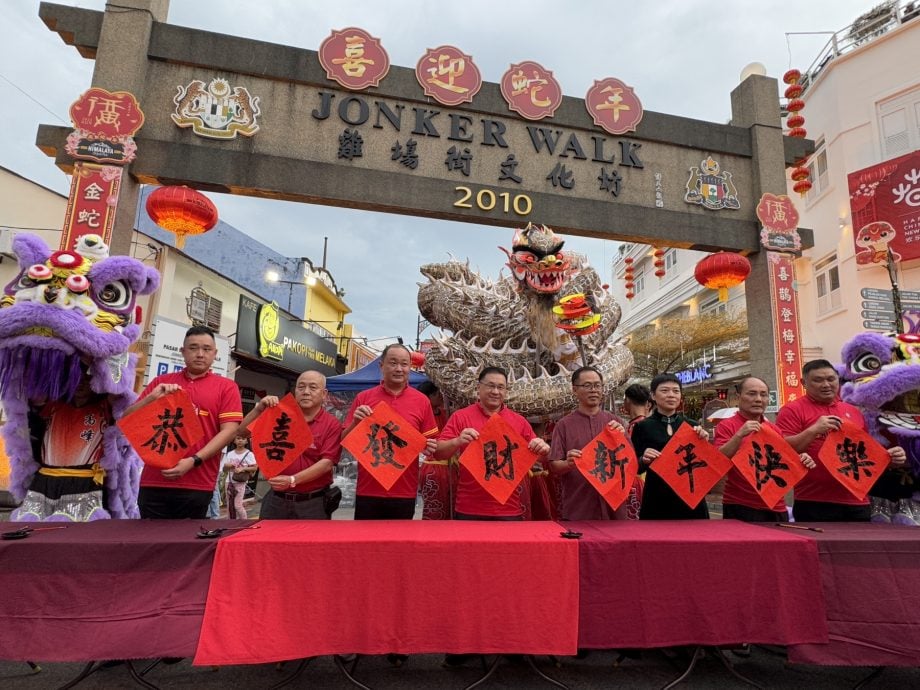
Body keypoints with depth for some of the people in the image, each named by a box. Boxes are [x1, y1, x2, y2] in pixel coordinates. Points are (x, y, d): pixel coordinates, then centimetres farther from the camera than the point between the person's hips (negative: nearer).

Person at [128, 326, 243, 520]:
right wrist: (151, 398, -7)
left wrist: (194, 461, -15)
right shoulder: (161, 382, 14)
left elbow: (229, 430, -4)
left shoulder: (226, 387, 5)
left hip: (196, 484, -2)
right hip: (153, 481, 3)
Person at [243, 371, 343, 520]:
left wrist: (293, 480, -24)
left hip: (313, 503, -3)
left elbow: (327, 463, -15)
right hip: (276, 499, 3)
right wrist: (259, 408, -10)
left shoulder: (332, 425, -6)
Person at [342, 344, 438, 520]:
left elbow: (431, 442, 7)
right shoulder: (363, 398, 2)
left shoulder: (422, 401, 1)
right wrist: (356, 422, -14)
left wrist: (430, 447, -15)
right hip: (368, 489, 0)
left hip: (404, 491, 0)